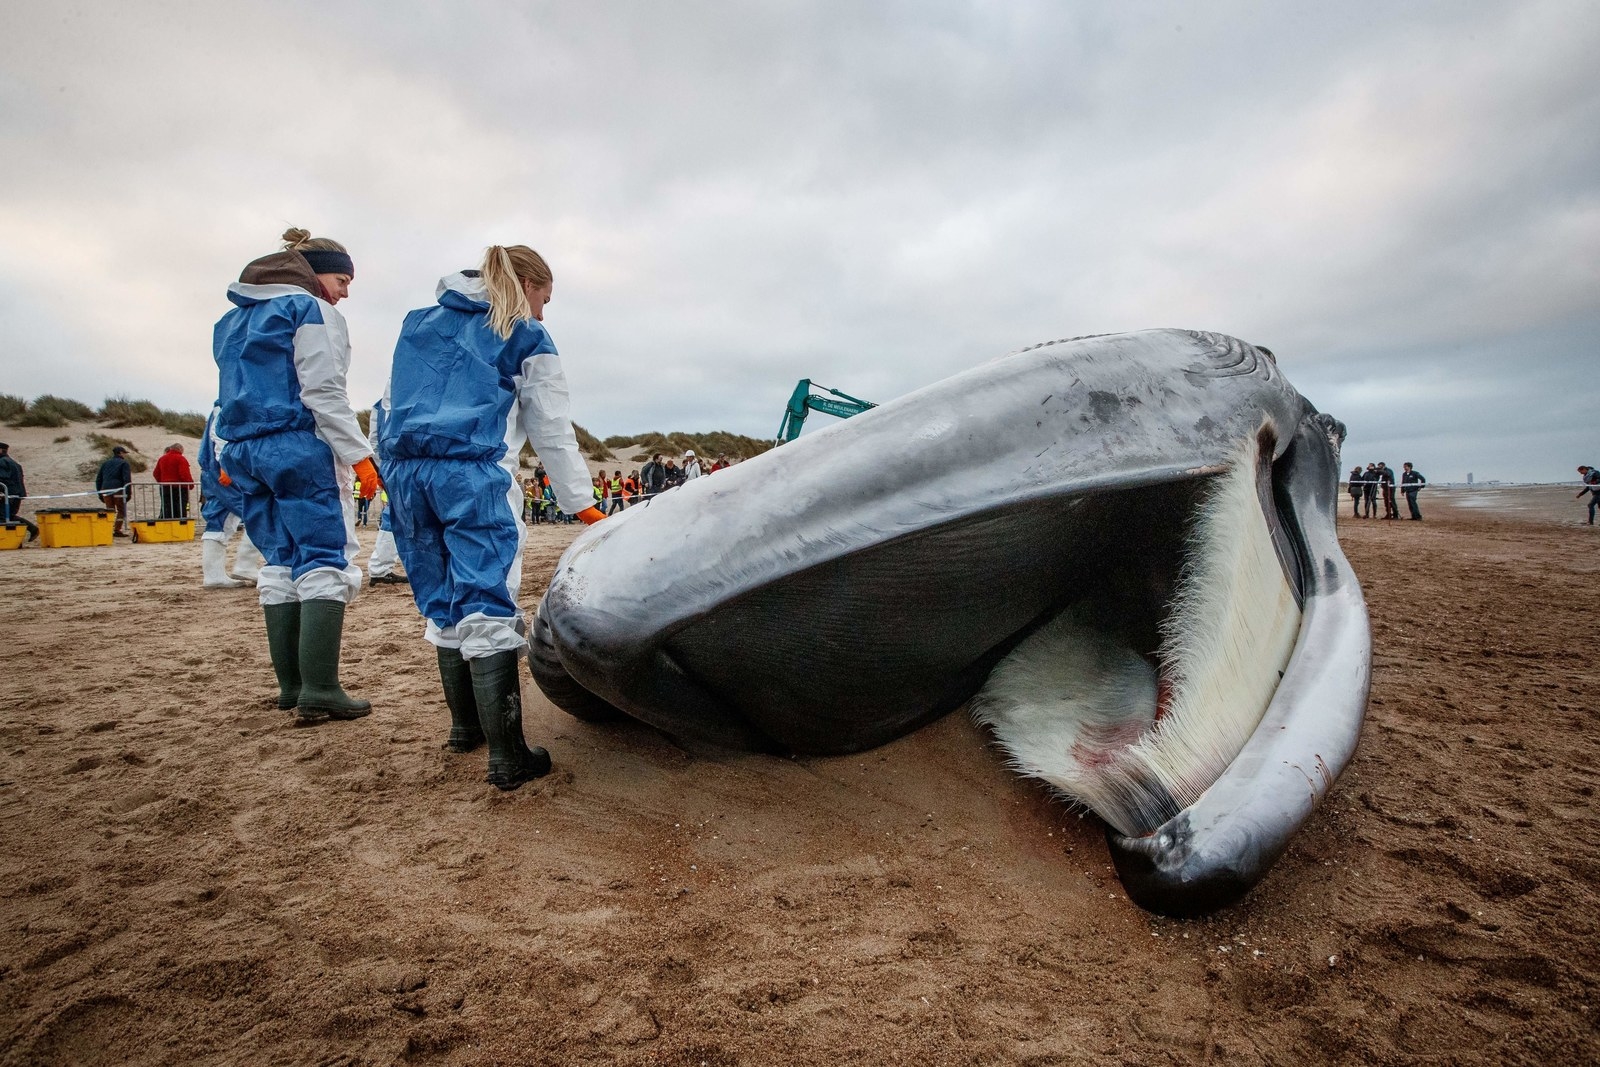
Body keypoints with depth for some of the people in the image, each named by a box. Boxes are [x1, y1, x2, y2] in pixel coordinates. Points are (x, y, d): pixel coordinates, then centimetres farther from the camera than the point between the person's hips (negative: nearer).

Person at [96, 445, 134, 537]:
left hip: (105, 490, 6)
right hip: (118, 490, -6)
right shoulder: (124, 463, 1)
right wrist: (128, 492, -11)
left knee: (110, 511, 13)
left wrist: (99, 493, 22)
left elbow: (98, 479, 20)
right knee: (121, 511, 3)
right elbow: (127, 479, -11)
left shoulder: (105, 463, 20)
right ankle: (117, 530, -3)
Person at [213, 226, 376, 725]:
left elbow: (234, 392, 24)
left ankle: (291, 685, 12)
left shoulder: (234, 319, 23)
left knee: (280, 565, 10)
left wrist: (231, 456, 26)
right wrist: (358, 455, -15)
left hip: (247, 453, 9)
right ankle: (319, 693, -18)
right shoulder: (311, 310, -3)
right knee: (324, 563, -11)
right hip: (302, 450, -8)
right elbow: (323, 393, -14)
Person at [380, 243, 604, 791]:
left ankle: (465, 725, 25)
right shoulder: (527, 339, 9)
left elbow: (395, 402, 25)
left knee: (442, 607, 15)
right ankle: (506, 755, -13)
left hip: (405, 472, 6)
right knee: (488, 609, -10)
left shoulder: (419, 324, 25)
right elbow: (552, 433, 7)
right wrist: (583, 505, 12)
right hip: (474, 475, -6)